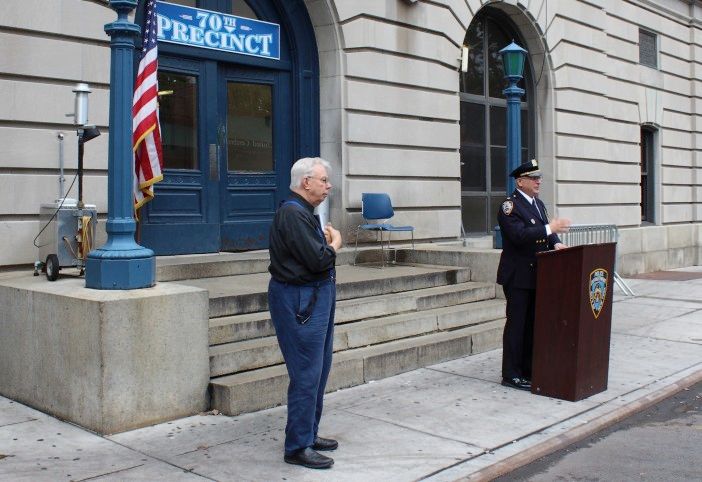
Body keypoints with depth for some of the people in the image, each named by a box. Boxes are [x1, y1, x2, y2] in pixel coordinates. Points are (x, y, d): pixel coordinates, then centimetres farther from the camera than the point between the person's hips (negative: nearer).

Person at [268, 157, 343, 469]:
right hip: (299, 299, -11)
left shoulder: (303, 213, 15)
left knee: (318, 370, 16)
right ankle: (298, 447, 4)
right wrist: (335, 242, -4)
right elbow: (318, 260, -23)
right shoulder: (292, 214, -18)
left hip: (316, 296, 11)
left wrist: (327, 241, -4)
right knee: (306, 374, -6)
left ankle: (309, 434, 28)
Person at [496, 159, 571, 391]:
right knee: (516, 324, -3)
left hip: (536, 274, 9)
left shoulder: (539, 204, 15)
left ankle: (528, 369, 24)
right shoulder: (509, 206, -13)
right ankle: (511, 374, 4)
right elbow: (519, 234, -25)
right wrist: (549, 228, -27)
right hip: (518, 276, -8)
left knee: (533, 323, 13)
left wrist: (556, 243, -6)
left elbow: (545, 231, 15)